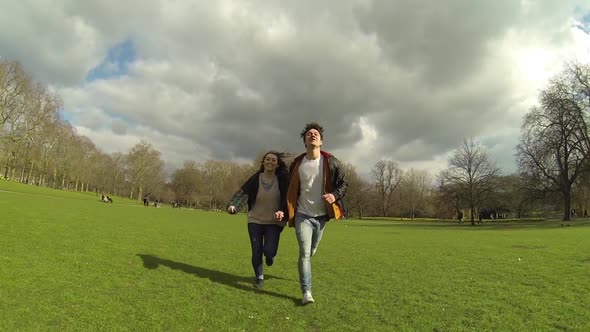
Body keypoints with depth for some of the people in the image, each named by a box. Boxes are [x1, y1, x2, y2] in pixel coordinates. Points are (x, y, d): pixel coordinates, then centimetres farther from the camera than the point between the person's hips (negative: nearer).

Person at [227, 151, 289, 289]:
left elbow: (287, 199, -7)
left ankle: (270, 254, 26)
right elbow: (242, 193, -15)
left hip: (273, 222, -1)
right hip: (255, 221, 1)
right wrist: (233, 206, -34)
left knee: (269, 251, -14)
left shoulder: (282, 180, -6)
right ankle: (259, 277, 29)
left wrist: (282, 211, -26)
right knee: (256, 253, 3)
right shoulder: (255, 179, -6)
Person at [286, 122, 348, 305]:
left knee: (311, 251, 18)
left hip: (321, 215, 2)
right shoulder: (297, 164, -4)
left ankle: (303, 269, 51)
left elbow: (343, 184, 1)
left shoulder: (331, 162, -7)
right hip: (303, 215, -1)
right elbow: (290, 190, 7)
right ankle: (306, 292, -2)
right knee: (304, 252, -11)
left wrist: (335, 195, -20)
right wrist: (287, 211, 3)